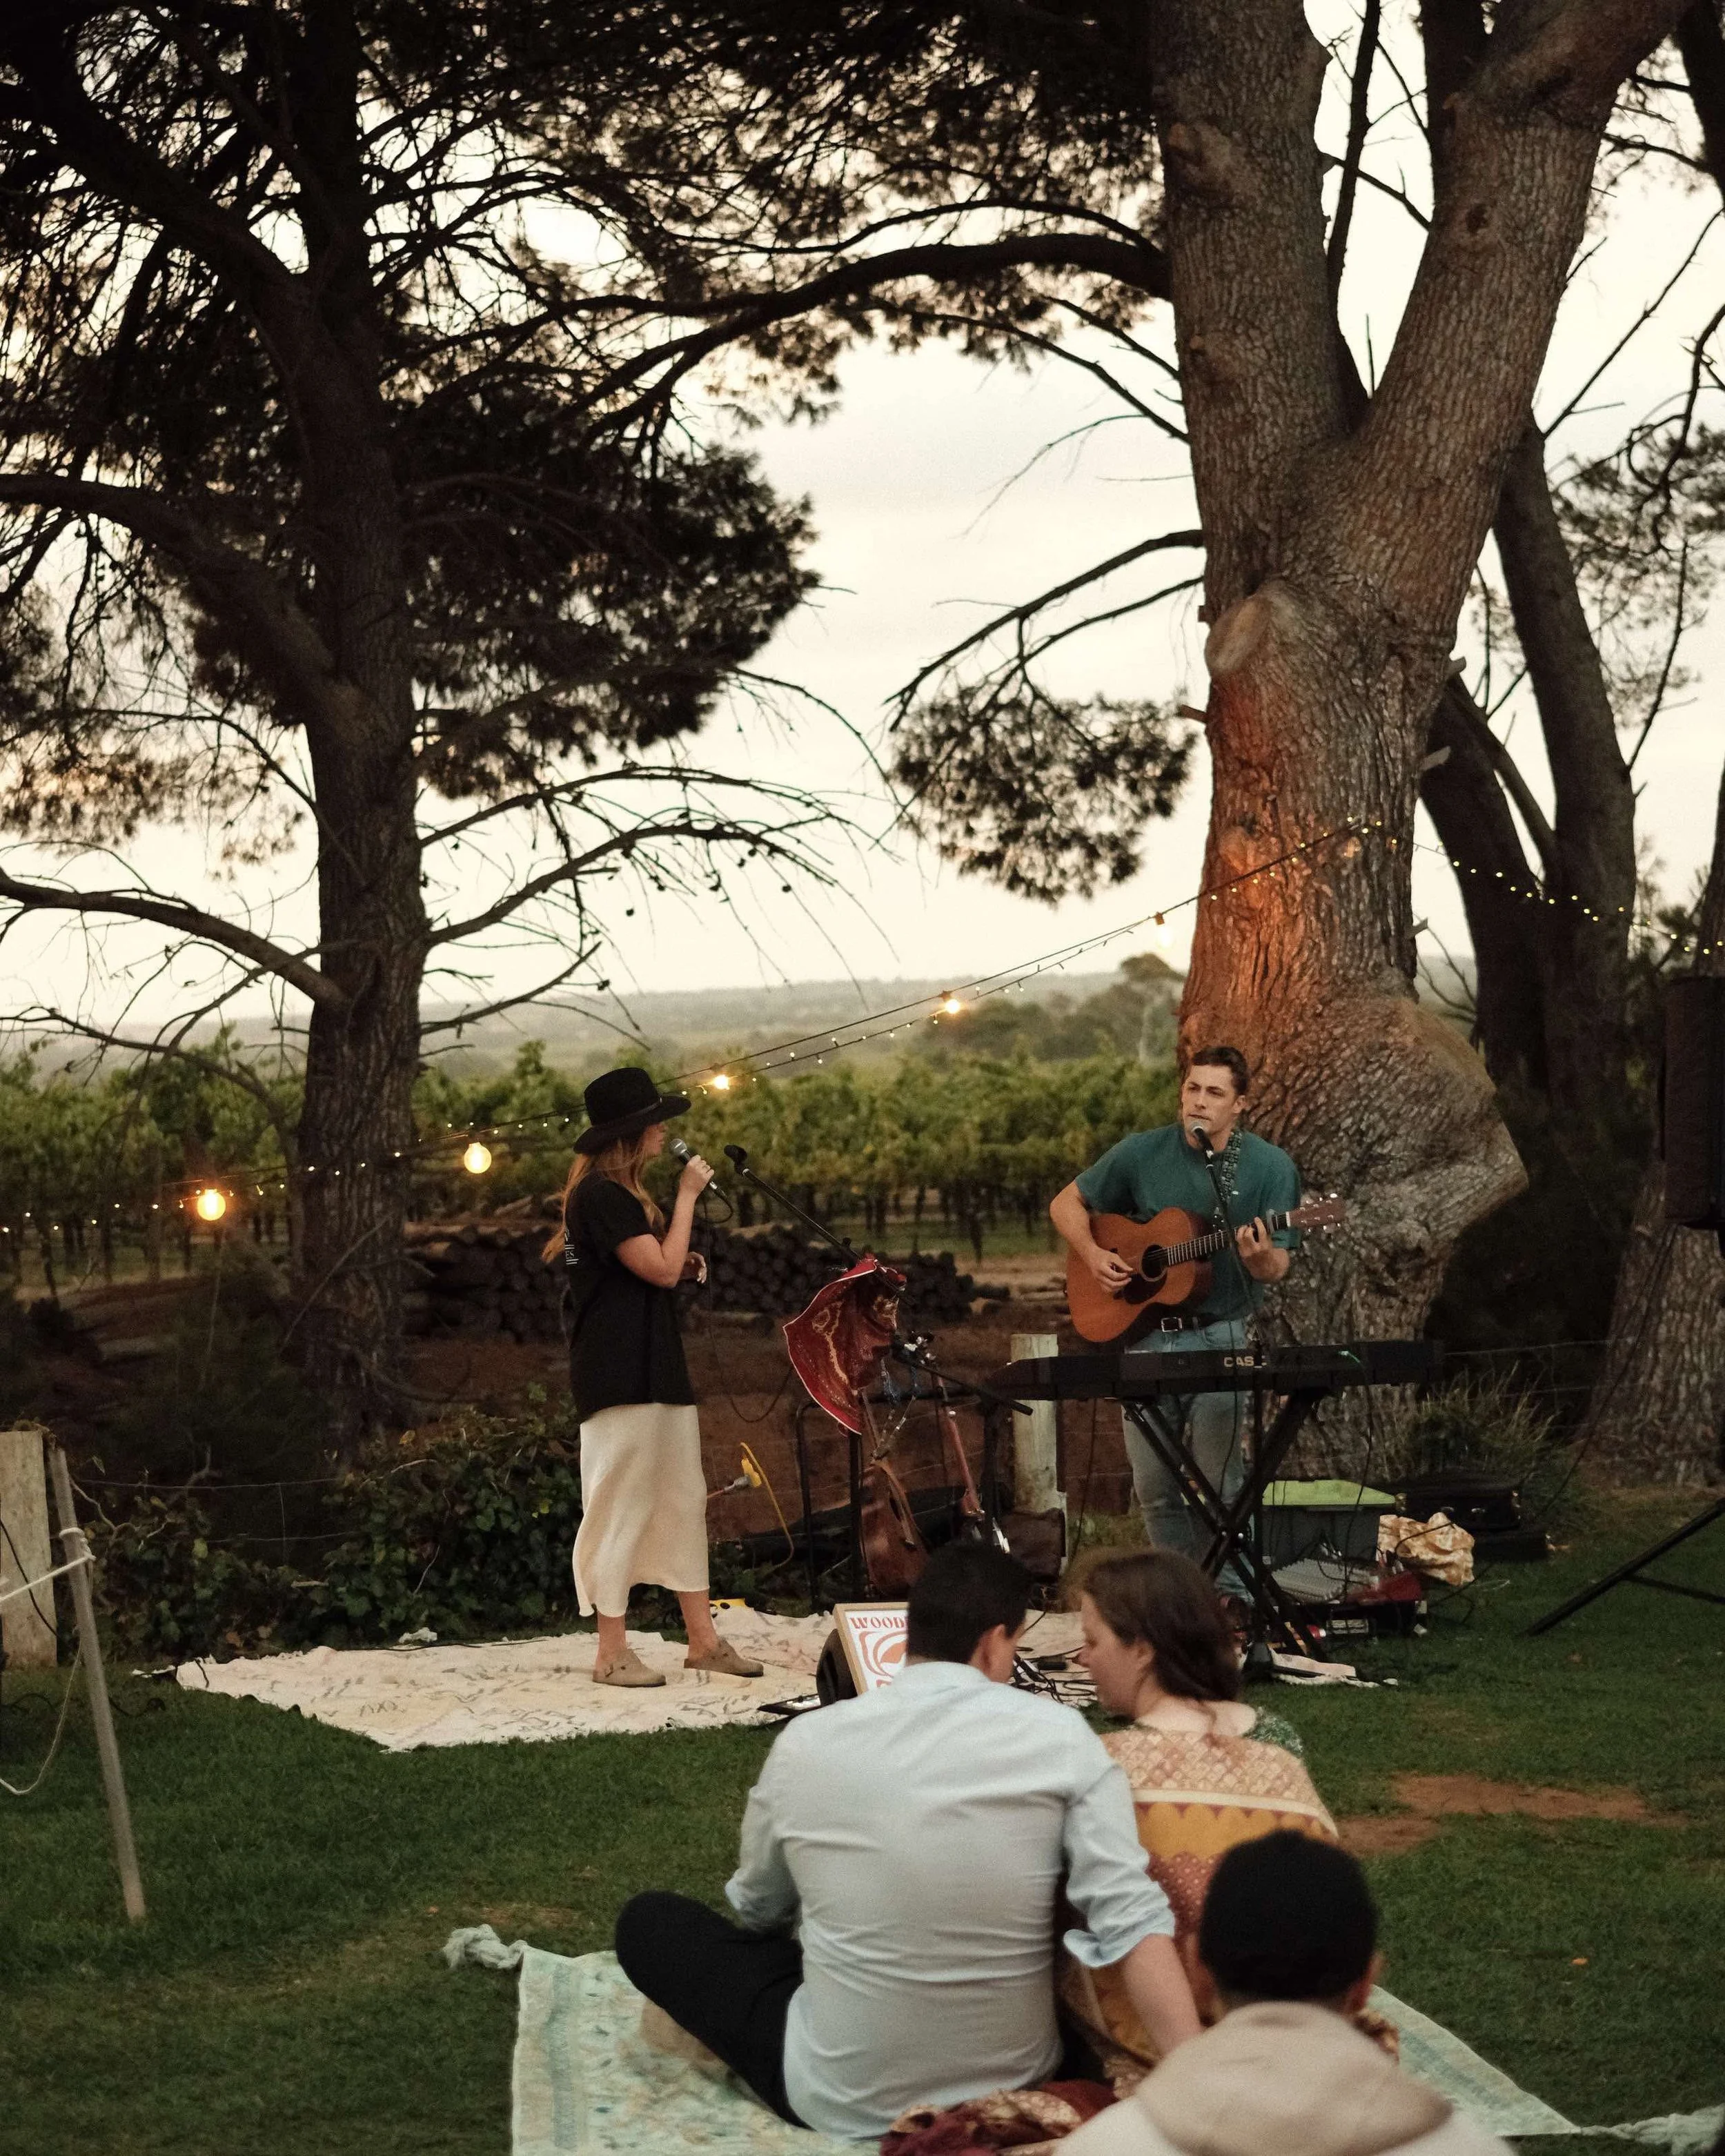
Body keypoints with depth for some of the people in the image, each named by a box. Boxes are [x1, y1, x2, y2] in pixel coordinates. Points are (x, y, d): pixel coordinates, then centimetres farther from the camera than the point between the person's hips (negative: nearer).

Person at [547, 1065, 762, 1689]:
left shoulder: (622, 1194, 18)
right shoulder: (600, 1195, -14)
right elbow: (660, 1268, -18)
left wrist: (686, 1265, 9)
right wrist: (687, 1196, -9)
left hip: (657, 1371, 10)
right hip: (619, 1376, -10)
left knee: (684, 1502, 11)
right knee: (621, 1507, -6)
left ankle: (703, 1640, 16)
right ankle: (613, 1653, -1)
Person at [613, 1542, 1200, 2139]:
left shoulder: (806, 1743, -9)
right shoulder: (1061, 1738, -12)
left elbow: (759, 1910, 10)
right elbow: (1133, 1922, -21)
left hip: (843, 2101, -3)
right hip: (1015, 2082, 3)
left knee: (648, 1922, 17)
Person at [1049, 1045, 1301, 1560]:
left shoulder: (1270, 1167, -3)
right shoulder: (1143, 1152, 2)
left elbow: (1277, 1268, -4)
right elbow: (1066, 1204, 12)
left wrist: (1261, 1258, -27)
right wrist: (1093, 1254, -5)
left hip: (1218, 1338, -3)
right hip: (1144, 1332, 3)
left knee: (1220, 1486, -5)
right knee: (1153, 1487, 7)